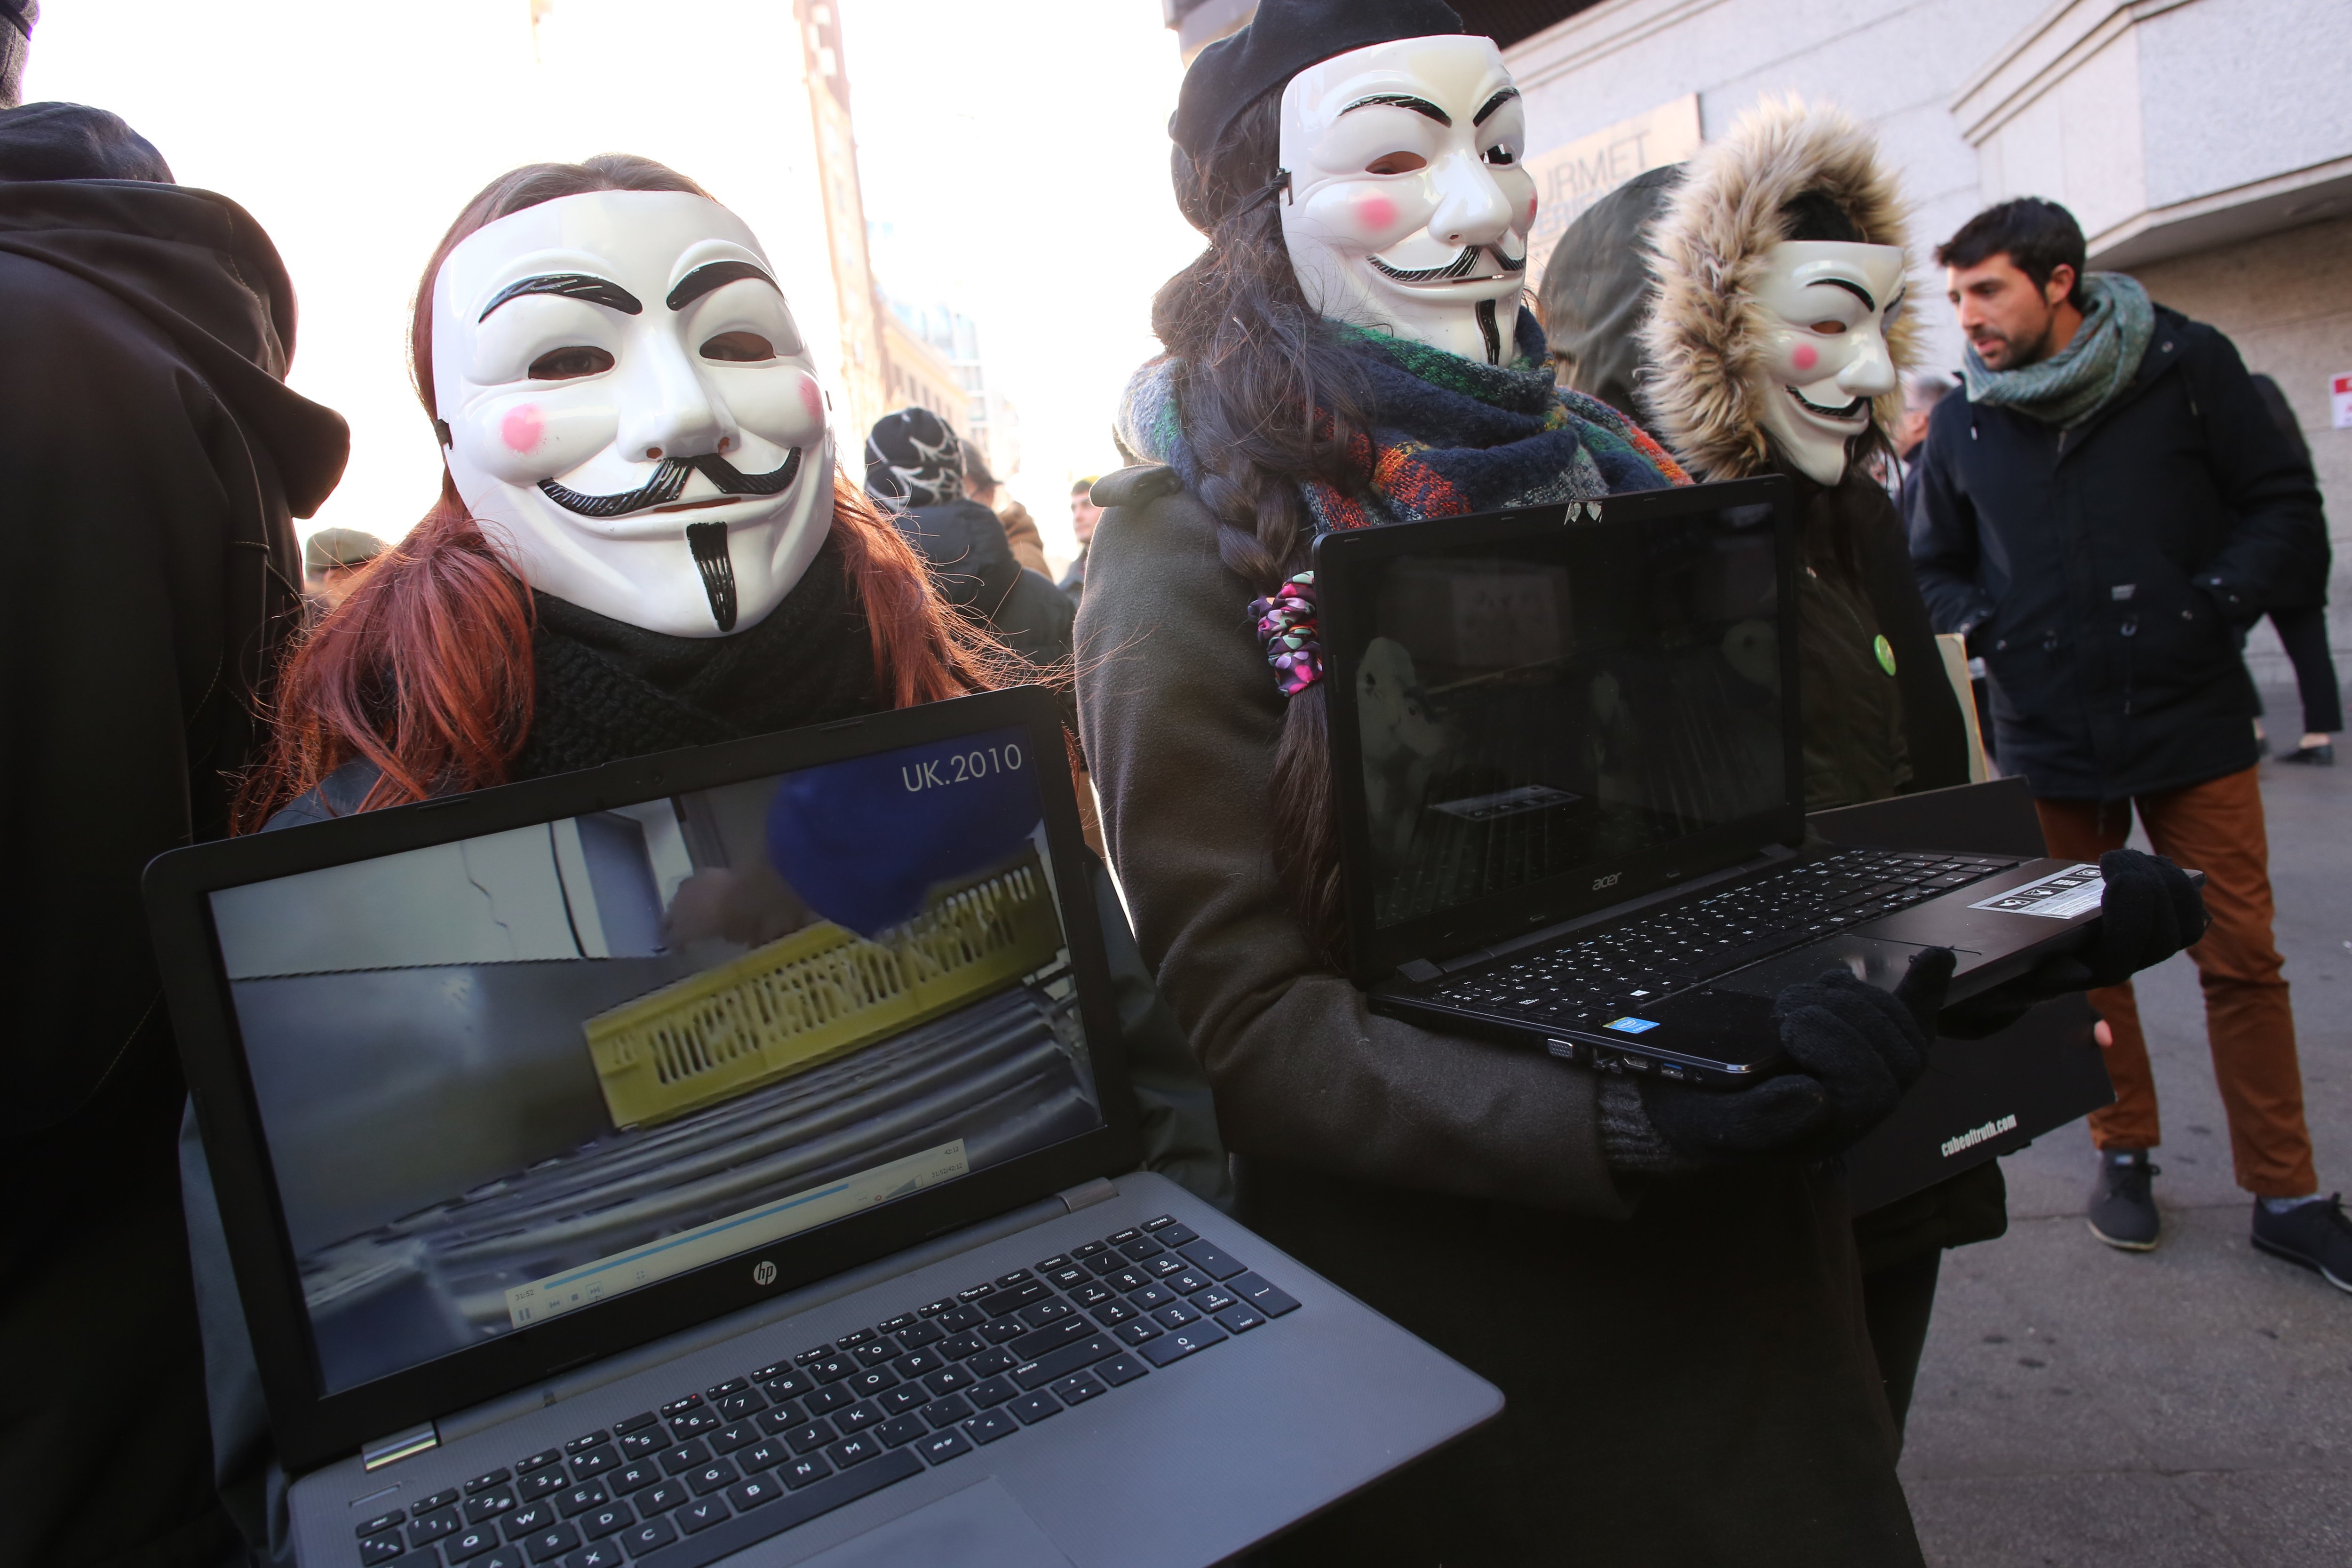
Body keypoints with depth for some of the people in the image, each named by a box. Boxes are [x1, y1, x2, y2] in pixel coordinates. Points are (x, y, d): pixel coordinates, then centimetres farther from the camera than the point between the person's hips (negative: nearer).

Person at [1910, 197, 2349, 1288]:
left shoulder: (2186, 368, -1)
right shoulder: (1961, 424, 5)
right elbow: (1932, 572, 12)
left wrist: (2209, 605, -16)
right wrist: (1991, 629, -7)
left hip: (2191, 720, -1)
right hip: (2050, 737, 2)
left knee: (2240, 958, 4)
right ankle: (2124, 1153, 29)